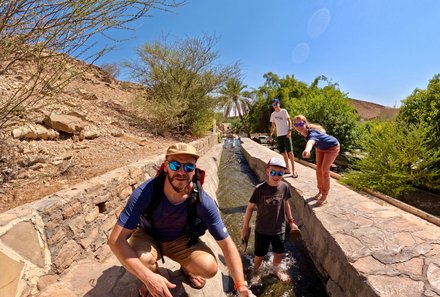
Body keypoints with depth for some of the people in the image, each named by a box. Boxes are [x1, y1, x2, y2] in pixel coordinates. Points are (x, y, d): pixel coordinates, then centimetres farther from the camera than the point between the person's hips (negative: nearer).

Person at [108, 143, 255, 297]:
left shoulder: (203, 202, -29)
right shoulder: (145, 192, -32)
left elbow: (226, 243, -20)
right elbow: (116, 240, -31)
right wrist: (148, 277, -40)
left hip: (181, 240, 1)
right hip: (148, 237, 0)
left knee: (209, 268, -23)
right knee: (142, 259, -35)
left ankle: (186, 268, 15)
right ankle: (151, 279, 4)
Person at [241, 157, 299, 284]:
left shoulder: (284, 187, -12)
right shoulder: (260, 189, -22)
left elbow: (286, 204, 5)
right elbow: (250, 207, -12)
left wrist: (291, 222, 11)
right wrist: (245, 226, -7)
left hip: (279, 229, 3)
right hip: (262, 230, -3)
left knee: (279, 253, 22)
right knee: (259, 255, 16)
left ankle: (275, 270, 54)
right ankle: (256, 272, 47)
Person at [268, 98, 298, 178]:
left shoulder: (284, 111, 0)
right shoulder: (273, 114, 12)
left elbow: (289, 121, -2)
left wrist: (289, 130, -14)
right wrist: (270, 135, 9)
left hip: (286, 134, -5)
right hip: (279, 135, 5)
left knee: (289, 151, -8)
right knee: (283, 152, 7)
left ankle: (293, 170, -4)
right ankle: (287, 169, 16)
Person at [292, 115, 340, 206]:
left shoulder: (312, 133, -43)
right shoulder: (304, 132, -21)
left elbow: (311, 141, -70)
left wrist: (307, 150, -92)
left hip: (332, 147, -7)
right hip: (321, 147, 7)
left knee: (324, 170, -14)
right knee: (318, 169, 6)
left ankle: (324, 197, -2)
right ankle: (320, 191, 24)